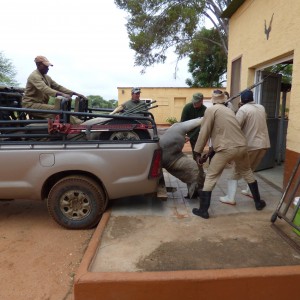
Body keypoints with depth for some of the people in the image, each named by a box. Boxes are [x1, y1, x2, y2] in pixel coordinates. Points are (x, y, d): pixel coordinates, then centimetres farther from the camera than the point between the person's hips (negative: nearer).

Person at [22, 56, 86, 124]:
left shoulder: (46, 77, 14)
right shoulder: (34, 76, -14)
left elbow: (58, 87, 9)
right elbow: (44, 89, -32)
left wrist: (75, 93, -4)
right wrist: (62, 94, -47)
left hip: (41, 104, 9)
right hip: (31, 105, -9)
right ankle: (80, 124, -35)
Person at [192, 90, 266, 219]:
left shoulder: (211, 110, 2)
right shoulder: (229, 110, 23)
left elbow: (204, 132, -5)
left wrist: (198, 152, 1)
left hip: (226, 149, -6)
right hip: (241, 146, 7)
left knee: (210, 178, 5)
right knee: (247, 173, 28)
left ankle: (203, 210, 9)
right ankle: (258, 202, 40)